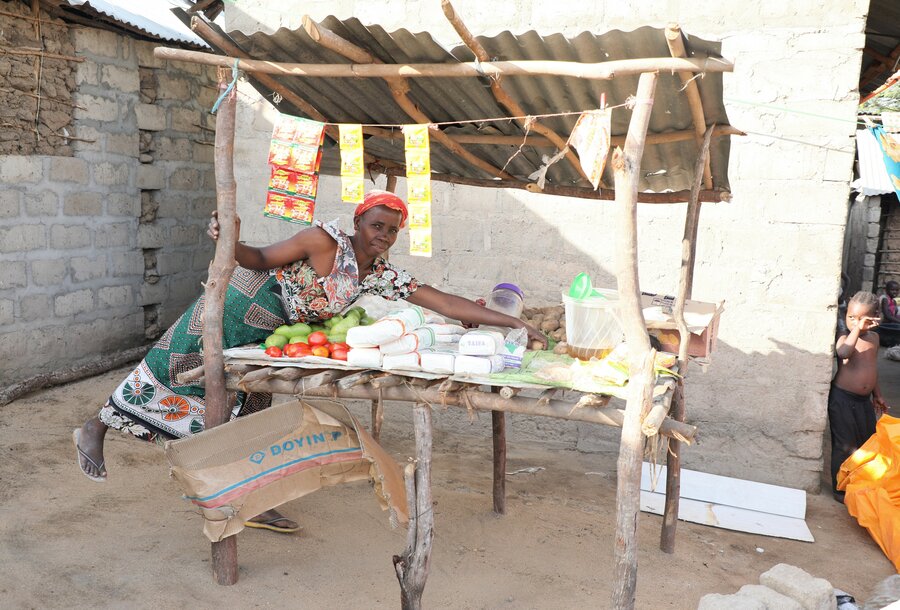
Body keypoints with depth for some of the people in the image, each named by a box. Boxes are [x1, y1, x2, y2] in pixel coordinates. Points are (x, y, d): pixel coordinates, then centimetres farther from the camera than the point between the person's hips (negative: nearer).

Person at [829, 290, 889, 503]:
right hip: (842, 399, -7)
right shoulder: (844, 339, -12)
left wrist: (877, 394, 24)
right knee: (844, 446, -1)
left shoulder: (873, 337, 8)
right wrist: (857, 328, -36)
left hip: (864, 400, 7)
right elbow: (844, 352, -37)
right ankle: (840, 490, 12)